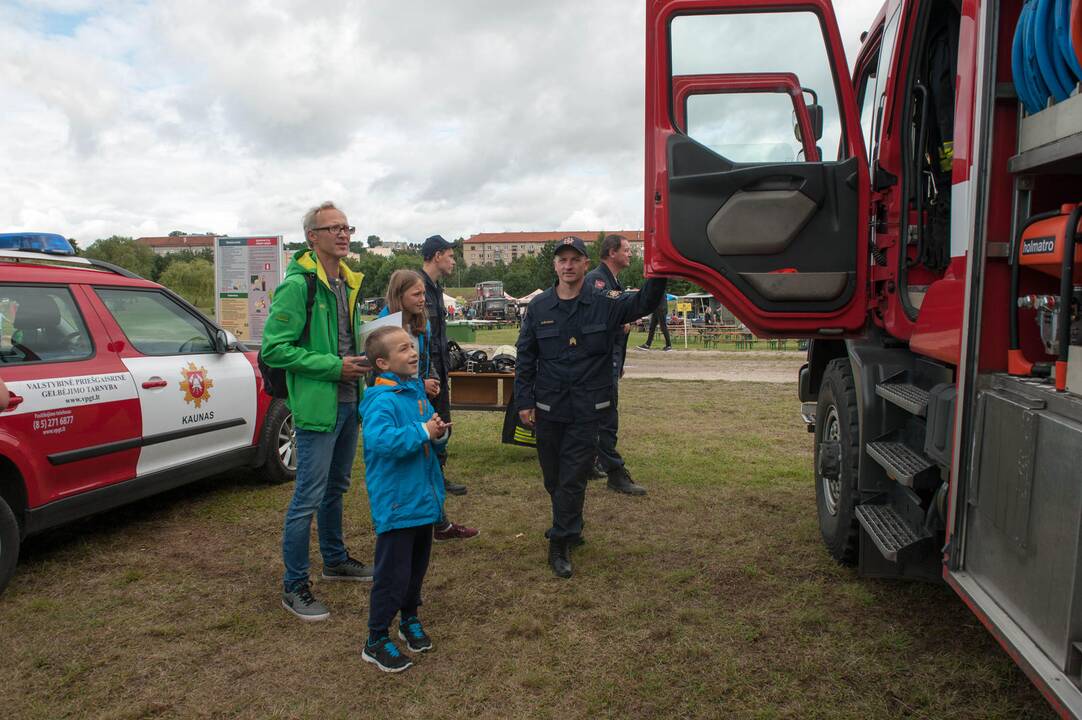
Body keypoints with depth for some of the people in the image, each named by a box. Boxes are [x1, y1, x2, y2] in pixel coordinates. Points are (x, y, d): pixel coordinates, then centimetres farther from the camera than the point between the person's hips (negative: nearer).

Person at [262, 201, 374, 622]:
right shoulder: (297, 285, -15)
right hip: (317, 406, -9)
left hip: (348, 403, 9)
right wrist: (334, 366, -21)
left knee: (336, 489, 22)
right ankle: (294, 587, 12)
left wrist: (361, 362, 7)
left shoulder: (347, 284, 12)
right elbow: (273, 349, -19)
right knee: (309, 498, -2)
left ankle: (335, 560, 39)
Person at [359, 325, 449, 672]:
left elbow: (432, 428, 16)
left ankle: (409, 619, 42)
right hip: (396, 504, -9)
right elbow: (380, 439, -37)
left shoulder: (417, 390, 6)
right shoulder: (382, 400, -21)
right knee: (393, 575, 0)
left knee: (417, 566, 22)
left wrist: (439, 432, -7)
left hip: (424, 498, 9)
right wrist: (422, 431, -29)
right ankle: (376, 641, 18)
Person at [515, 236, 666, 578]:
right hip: (548, 407, 2)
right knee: (553, 476, 14)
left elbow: (643, 302, -13)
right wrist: (524, 401, -1)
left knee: (572, 478, -1)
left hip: (586, 409, -2)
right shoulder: (539, 307, 3)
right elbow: (525, 357, 4)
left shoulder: (605, 304, -1)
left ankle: (560, 544, 10)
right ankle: (571, 527, 38)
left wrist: (658, 275, -32)